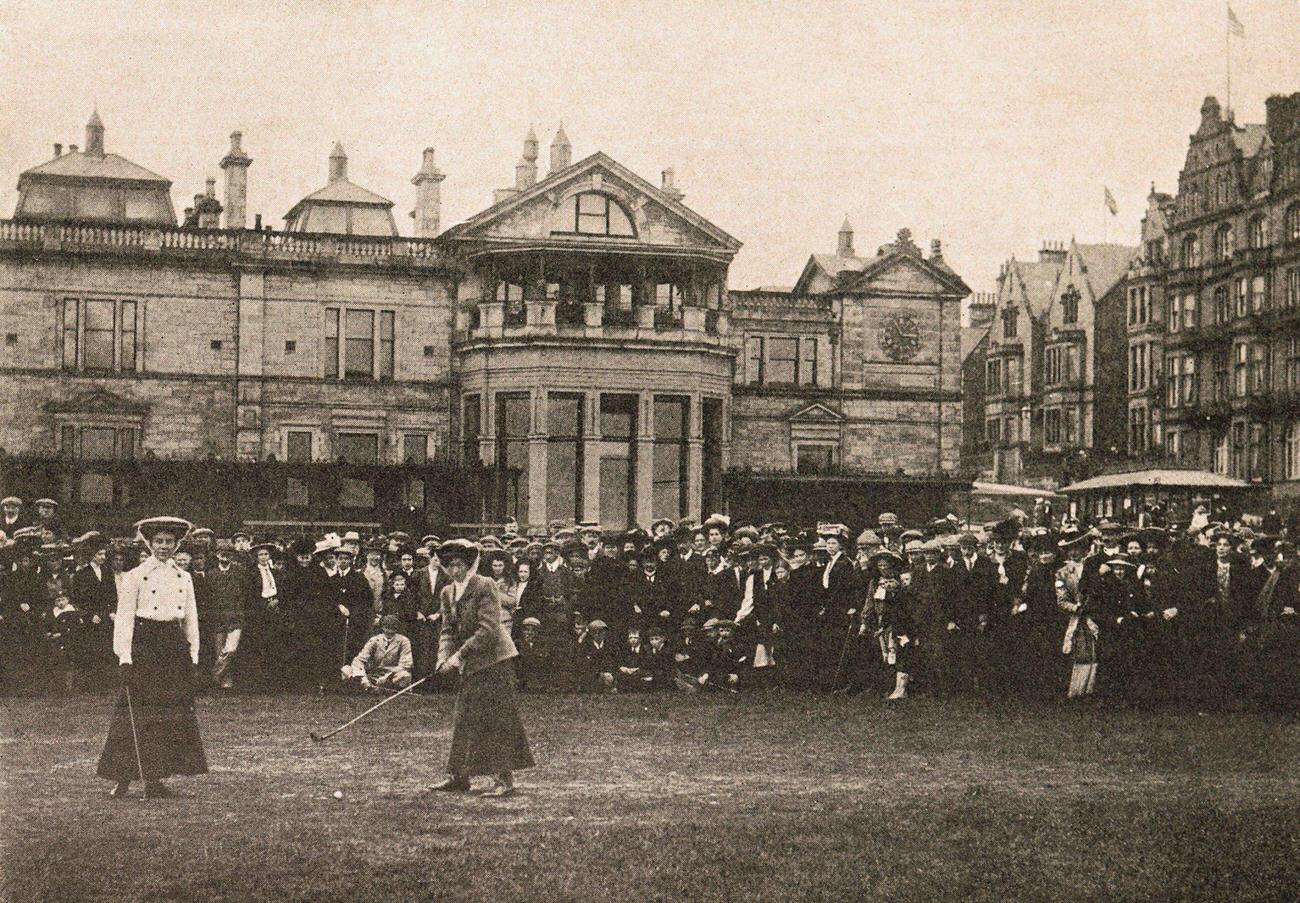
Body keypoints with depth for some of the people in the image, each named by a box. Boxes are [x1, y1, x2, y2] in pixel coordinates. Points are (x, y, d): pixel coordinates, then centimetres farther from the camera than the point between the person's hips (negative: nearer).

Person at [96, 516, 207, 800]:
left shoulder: (184, 578, 12)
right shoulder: (136, 577, -1)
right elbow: (124, 618, -5)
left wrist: (193, 657, 9)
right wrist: (125, 658, -12)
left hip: (176, 647, 5)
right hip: (145, 646, -5)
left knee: (174, 715, 2)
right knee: (139, 714, -8)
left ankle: (155, 780, 9)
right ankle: (123, 779, -3)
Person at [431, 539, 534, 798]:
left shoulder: (484, 587, -12)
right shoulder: (447, 593, 11)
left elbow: (488, 630, -19)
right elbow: (447, 630, 8)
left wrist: (460, 654, -21)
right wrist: (444, 657, -10)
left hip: (494, 660, -7)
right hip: (470, 665, 7)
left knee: (497, 718, -8)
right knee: (464, 719, 9)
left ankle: (505, 779, -6)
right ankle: (459, 777, 15)